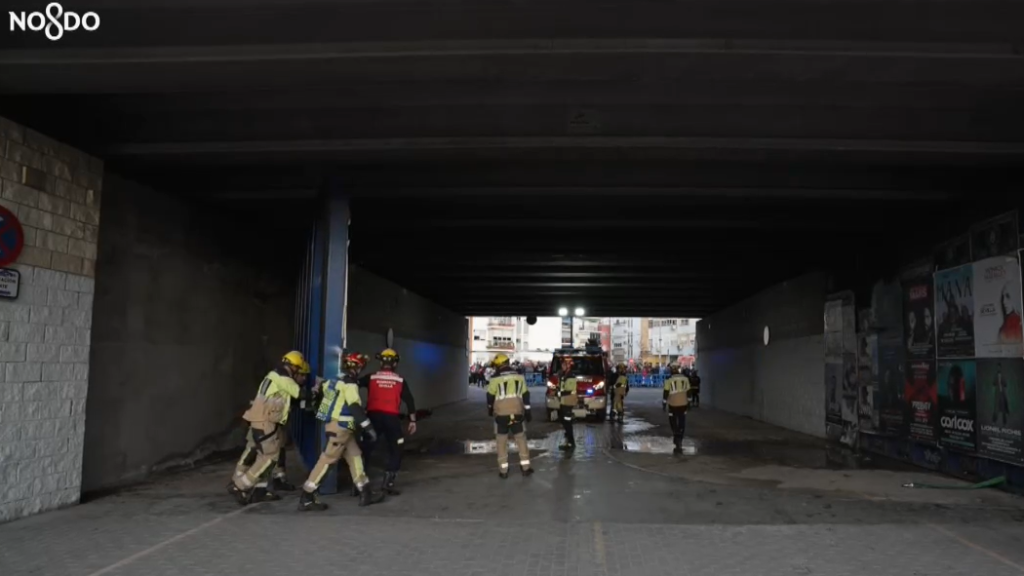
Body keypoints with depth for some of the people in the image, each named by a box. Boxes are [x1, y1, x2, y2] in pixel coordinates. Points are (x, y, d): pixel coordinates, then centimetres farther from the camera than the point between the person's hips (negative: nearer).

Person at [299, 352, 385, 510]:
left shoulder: (336, 382, 10)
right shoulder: (350, 385, -16)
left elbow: (322, 388, 23)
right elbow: (356, 408, -23)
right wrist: (368, 428, -21)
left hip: (342, 429, 10)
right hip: (340, 429, -10)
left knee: (355, 456, 12)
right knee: (327, 460, -6)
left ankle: (365, 493, 17)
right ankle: (306, 498, -1)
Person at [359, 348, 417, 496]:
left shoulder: (371, 378, 7)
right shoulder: (400, 381, 9)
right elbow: (409, 400, 6)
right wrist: (412, 420, 8)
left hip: (373, 416, 0)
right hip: (392, 417, 0)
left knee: (366, 449, 11)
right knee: (395, 450, 12)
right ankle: (388, 483, 6)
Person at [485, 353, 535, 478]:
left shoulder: (495, 378, -4)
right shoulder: (519, 376, 7)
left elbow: (490, 396, 3)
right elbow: (525, 395, 7)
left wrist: (490, 409, 21)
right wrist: (527, 411, 13)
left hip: (501, 413, -2)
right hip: (517, 412, 2)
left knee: (501, 441, 6)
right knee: (521, 438, 12)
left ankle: (503, 470, 7)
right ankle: (525, 467, 13)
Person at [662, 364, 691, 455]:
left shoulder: (669, 380, -8)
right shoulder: (685, 379, 2)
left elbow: (666, 393, -7)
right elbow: (688, 392, 8)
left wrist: (664, 404, 0)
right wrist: (688, 402, 18)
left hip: (673, 404, -3)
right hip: (683, 404, 3)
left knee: (673, 421, 13)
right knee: (682, 422, 11)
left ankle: (676, 435, 4)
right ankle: (679, 439, 11)